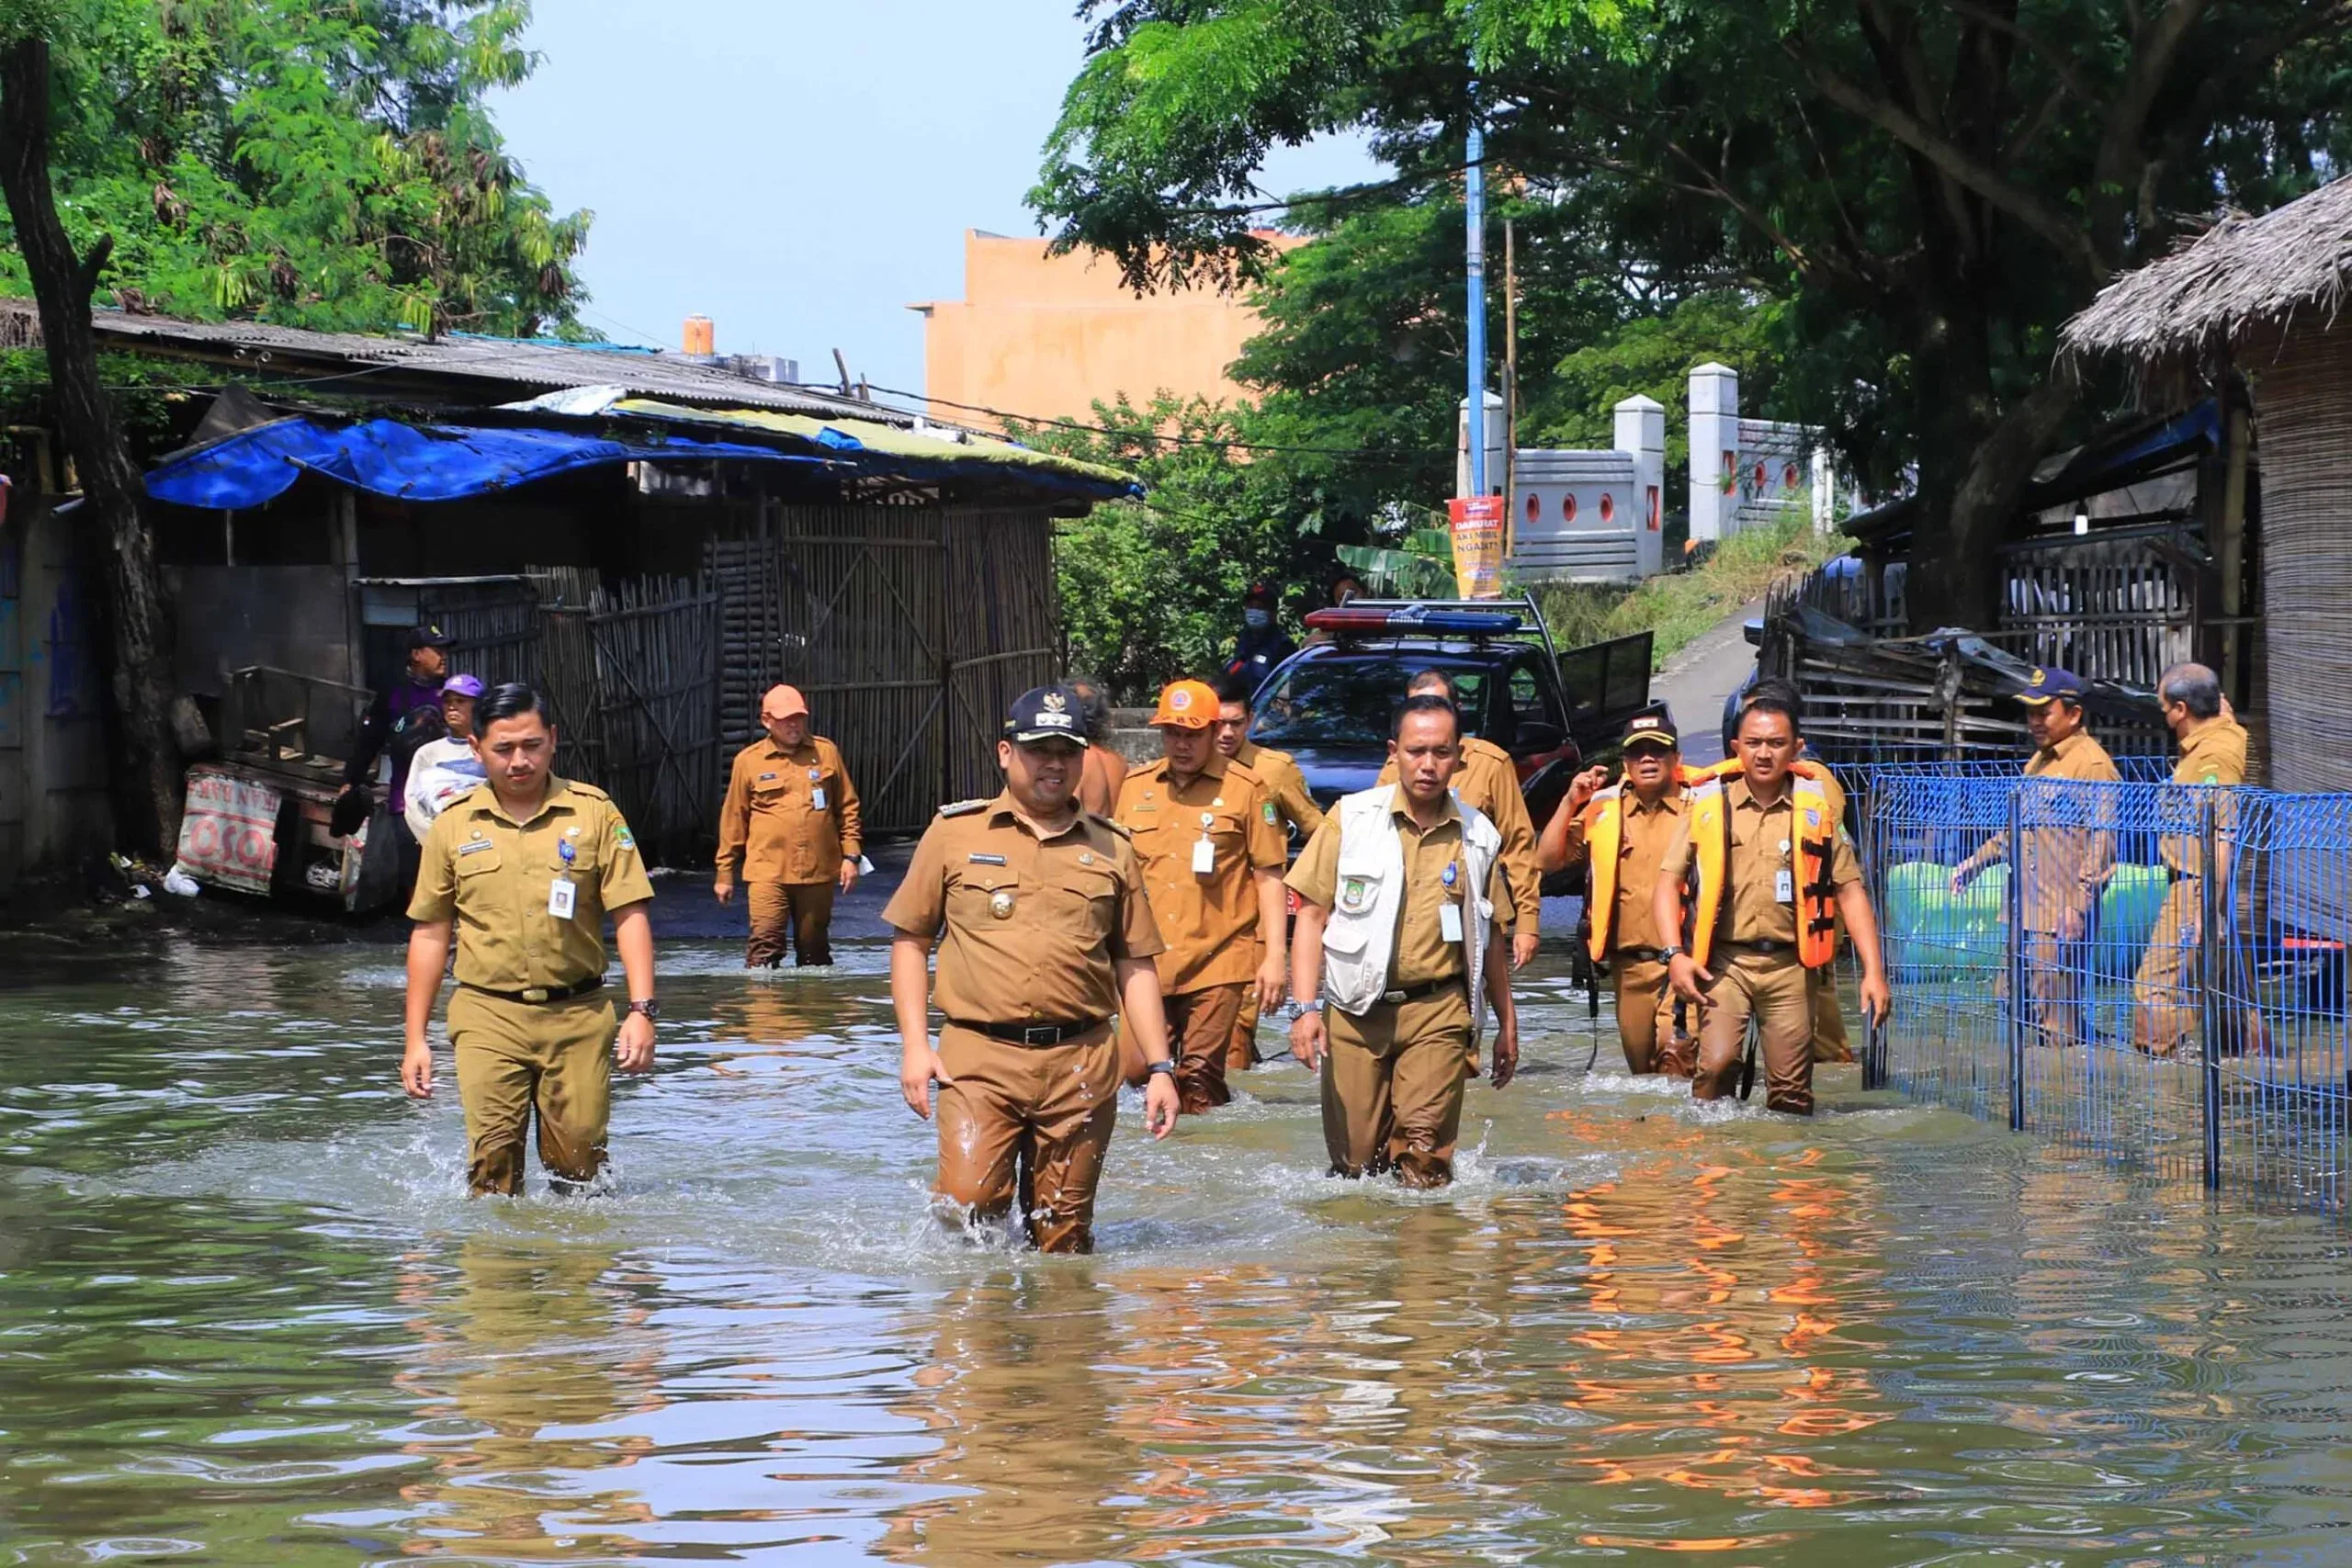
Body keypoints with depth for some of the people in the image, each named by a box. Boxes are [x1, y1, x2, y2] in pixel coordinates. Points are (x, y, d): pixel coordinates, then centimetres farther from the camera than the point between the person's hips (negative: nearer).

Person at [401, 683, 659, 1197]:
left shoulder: (594, 813, 4)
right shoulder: (454, 827, 7)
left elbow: (630, 915, 2)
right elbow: (429, 934, 12)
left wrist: (642, 1010, -9)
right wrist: (416, 1039, 9)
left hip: (579, 1017, 0)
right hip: (488, 1018, 0)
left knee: (579, 1164, 1)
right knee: (493, 1160, -12)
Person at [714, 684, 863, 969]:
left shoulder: (827, 752, 8)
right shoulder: (748, 761, 3)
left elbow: (847, 807, 13)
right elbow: (733, 819, 7)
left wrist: (850, 856, 5)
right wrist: (725, 873, 8)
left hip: (818, 871, 2)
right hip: (768, 873, -2)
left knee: (814, 950, 11)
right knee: (765, 947, -13)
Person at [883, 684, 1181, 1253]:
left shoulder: (1111, 849, 13)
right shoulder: (955, 832, 8)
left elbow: (1136, 966, 16)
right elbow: (910, 938, 10)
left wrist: (1159, 1068, 8)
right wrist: (915, 1045, 0)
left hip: (1081, 1065, 2)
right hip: (978, 1058, -2)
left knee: (1064, 1235, 3)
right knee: (968, 1206, -14)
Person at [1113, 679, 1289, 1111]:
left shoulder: (1244, 789, 0)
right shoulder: (1135, 787, 12)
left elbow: (1269, 877, 0)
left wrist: (1275, 957, -5)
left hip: (1217, 962, -4)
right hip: (1148, 962, 4)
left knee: (1200, 1080, -4)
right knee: (1138, 1068, -3)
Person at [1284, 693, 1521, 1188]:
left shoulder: (1477, 836, 9)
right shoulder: (1351, 818, 2)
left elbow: (1491, 937, 20)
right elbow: (1312, 915, 1)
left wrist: (1507, 1022, 22)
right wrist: (1305, 1007, -9)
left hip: (1437, 1012, 1)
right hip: (1354, 1013, 0)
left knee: (1425, 1146, -16)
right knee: (1355, 1160, 1)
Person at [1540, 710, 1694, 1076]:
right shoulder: (1605, 809, 10)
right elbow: (1547, 860, 9)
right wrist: (1571, 803, -1)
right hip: (1630, 966, 4)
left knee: (1677, 1056, -24)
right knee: (1641, 1069, 14)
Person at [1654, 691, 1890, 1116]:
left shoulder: (1815, 809, 8)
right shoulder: (1708, 804, 5)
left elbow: (1850, 891, 10)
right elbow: (1669, 882, 6)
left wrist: (1873, 970, 1)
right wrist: (1675, 954, -8)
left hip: (1789, 965, 1)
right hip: (1724, 961, -1)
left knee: (1791, 1092, 0)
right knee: (1717, 1063, -20)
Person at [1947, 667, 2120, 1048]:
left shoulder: (2093, 765, -10)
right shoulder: (2039, 762, 20)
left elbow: (2102, 844, -17)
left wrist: (2078, 906, -23)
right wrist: (1974, 864, 27)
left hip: (2061, 917, -10)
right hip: (2026, 913, 10)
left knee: (2056, 1021, -9)